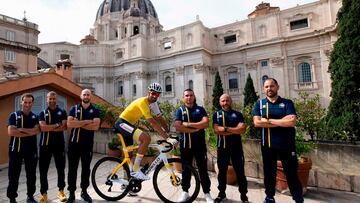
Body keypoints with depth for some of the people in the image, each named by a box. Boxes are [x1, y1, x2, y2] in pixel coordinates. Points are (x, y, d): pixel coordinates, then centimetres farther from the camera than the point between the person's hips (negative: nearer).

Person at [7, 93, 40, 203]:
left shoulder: (35, 117, 6)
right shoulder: (14, 115, 0)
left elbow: (37, 130, -9)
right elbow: (11, 132, -13)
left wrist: (21, 129, -16)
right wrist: (29, 132, -13)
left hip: (31, 149, 2)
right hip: (16, 149, -2)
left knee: (31, 175, 10)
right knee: (14, 175, 6)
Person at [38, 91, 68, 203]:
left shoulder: (62, 112, 3)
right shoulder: (43, 113, 5)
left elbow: (64, 127, -9)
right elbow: (42, 127, -11)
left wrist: (49, 128, -13)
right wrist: (57, 125, -11)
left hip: (59, 144, -1)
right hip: (45, 144, 1)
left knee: (61, 169, 7)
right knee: (43, 170, 6)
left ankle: (61, 191, 21)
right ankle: (44, 193, 20)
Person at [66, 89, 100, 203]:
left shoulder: (95, 111, 1)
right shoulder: (74, 109, 3)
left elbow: (96, 126, -14)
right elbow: (69, 124, -13)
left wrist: (78, 123, -13)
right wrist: (86, 122, -16)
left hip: (87, 143, 0)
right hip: (74, 142, 0)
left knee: (86, 168, 10)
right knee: (72, 168, 7)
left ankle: (84, 191, 25)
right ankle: (72, 193, 20)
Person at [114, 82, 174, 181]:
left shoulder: (153, 103, 2)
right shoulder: (142, 102, -26)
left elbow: (160, 119, 4)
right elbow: (153, 122, -33)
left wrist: (168, 134, -2)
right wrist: (167, 138, -34)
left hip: (129, 124, 10)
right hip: (122, 123, -10)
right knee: (146, 138, -28)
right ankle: (135, 170, -18)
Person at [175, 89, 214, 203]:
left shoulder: (200, 109, 5)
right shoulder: (180, 110, 4)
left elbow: (206, 123, -11)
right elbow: (178, 127, -11)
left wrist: (188, 124, -14)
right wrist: (195, 129, -14)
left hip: (199, 143, 0)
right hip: (185, 144, 0)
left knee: (203, 168, 7)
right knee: (186, 169, 11)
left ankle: (207, 193, 19)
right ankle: (185, 192, 26)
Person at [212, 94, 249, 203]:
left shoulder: (238, 114, 5)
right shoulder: (216, 114, 5)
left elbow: (243, 129, -9)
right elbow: (217, 129, -10)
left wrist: (225, 129, -14)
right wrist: (234, 130, -12)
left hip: (236, 146, 0)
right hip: (222, 146, 0)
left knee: (240, 171, 8)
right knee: (222, 171, 10)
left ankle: (243, 194, 23)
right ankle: (222, 193, 26)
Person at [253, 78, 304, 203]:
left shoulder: (287, 103, 1)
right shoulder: (259, 104, 4)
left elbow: (292, 122, -14)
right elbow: (257, 122, -11)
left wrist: (268, 120, -13)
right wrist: (282, 122, -13)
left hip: (286, 144, -1)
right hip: (267, 145, 1)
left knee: (292, 173, 9)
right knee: (269, 172, 14)